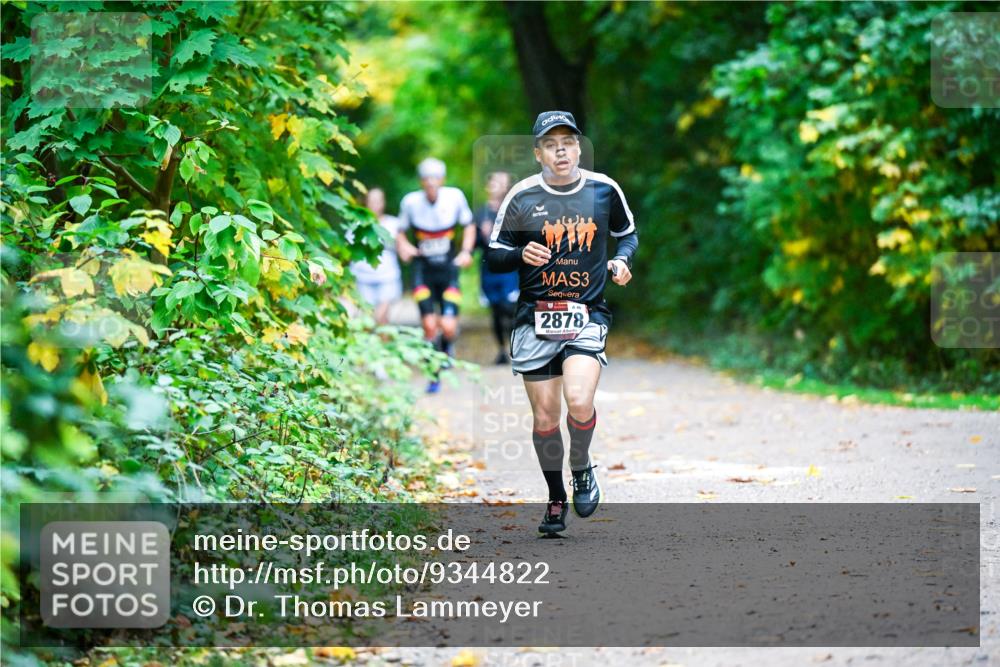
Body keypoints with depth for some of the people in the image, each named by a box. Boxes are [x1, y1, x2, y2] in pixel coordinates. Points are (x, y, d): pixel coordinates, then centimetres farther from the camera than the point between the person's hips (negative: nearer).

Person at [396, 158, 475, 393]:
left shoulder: (454, 197, -11)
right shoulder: (411, 202, -12)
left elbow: (469, 226, 6)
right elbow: (401, 232, 4)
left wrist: (466, 251, -8)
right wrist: (403, 247, -18)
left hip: (448, 269, 0)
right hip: (423, 270, 0)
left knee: (448, 327, -11)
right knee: (430, 326, -7)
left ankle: (447, 347, 25)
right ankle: (434, 375, 11)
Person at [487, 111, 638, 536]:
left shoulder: (604, 190, 1)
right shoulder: (521, 197, -3)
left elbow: (627, 233, 19)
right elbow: (494, 255, 4)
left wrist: (622, 259, -2)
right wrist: (522, 254, -17)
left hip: (588, 314, -1)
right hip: (535, 317, 1)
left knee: (579, 401, -22)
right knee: (544, 417, 4)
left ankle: (582, 471, 7)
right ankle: (556, 500, 24)